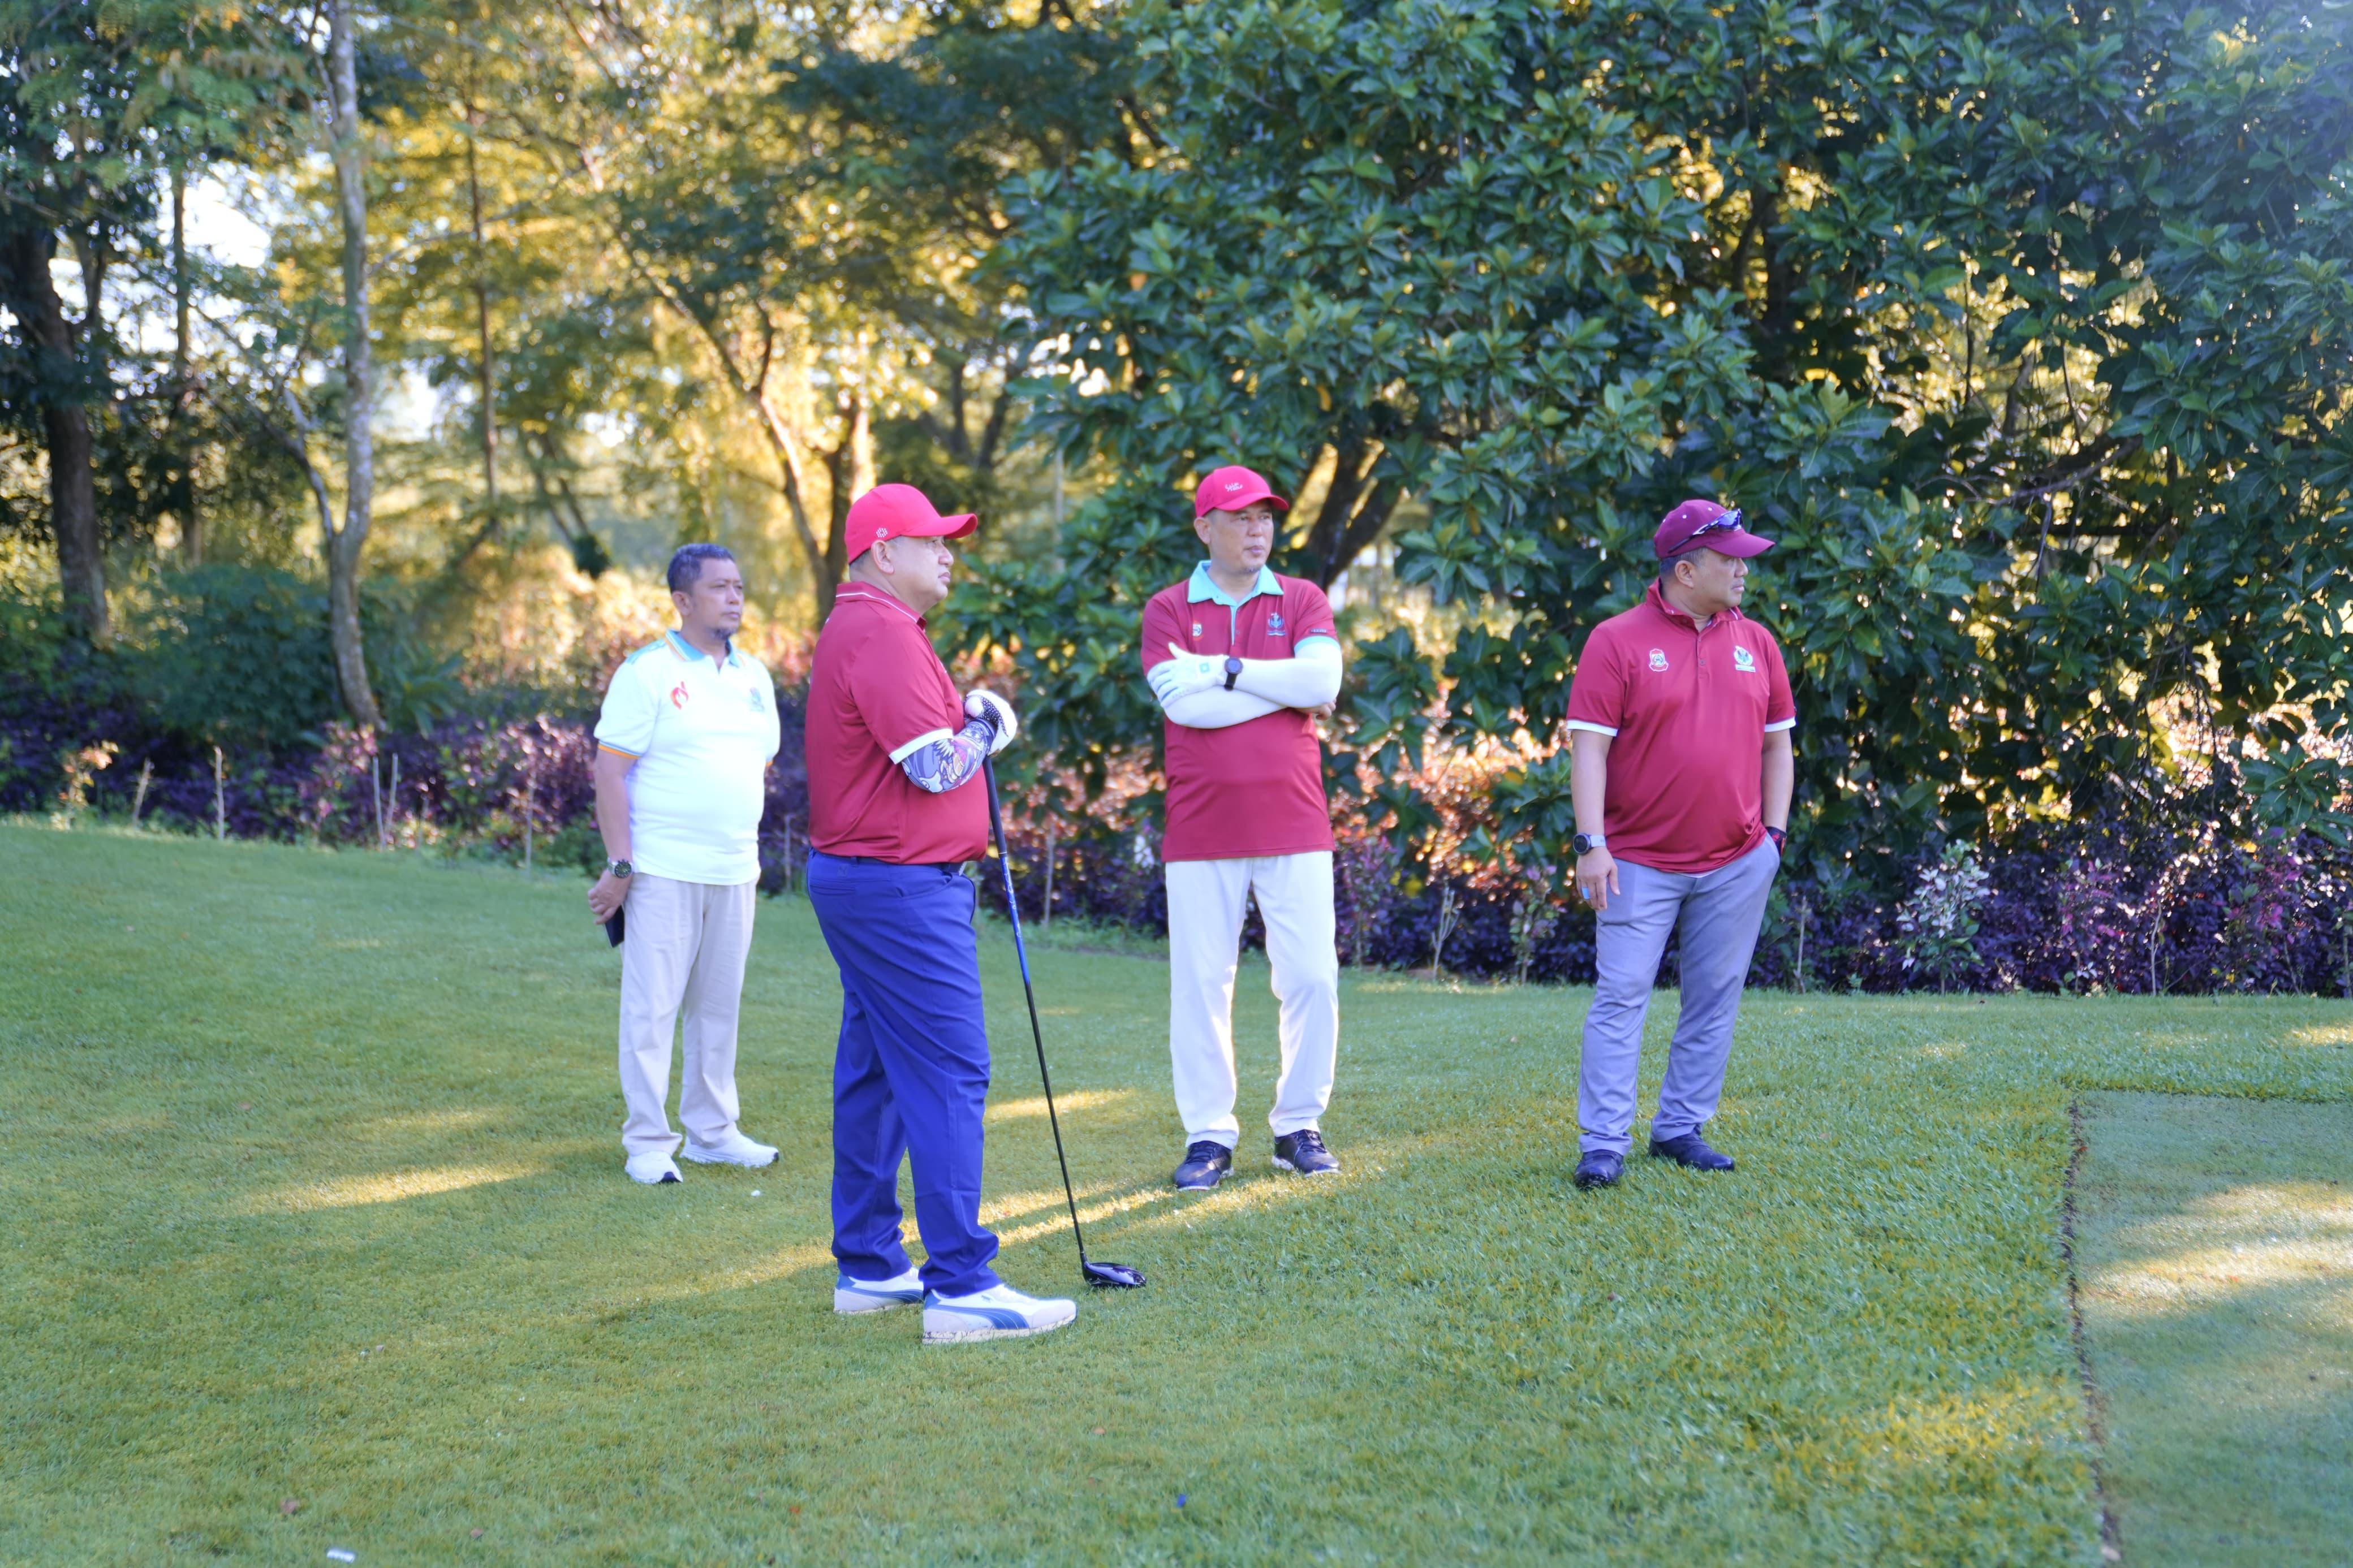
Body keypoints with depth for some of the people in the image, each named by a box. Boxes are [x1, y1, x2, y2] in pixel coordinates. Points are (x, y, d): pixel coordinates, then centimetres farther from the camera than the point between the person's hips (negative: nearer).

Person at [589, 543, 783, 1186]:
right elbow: (611, 772, -9)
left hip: (733, 870, 6)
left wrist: (750, 855, 16)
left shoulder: (754, 677, 13)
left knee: (719, 1004, 11)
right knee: (652, 1006, -2)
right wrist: (619, 866, -14)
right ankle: (648, 1143, 4)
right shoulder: (647, 673, -7)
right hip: (664, 870, -6)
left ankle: (712, 1131, 21)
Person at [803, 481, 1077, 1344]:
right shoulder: (880, 630, -16)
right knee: (950, 1076, -11)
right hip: (901, 891, -11)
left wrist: (968, 716, 7)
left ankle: (869, 1268, 20)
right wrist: (987, 727, -2)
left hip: (861, 881, 11)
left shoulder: (861, 628, 19)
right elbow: (935, 765, -21)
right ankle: (962, 1288, -11)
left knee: (876, 1073, 13)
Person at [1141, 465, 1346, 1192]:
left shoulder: (1302, 601, 9)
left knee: (1313, 977, 1)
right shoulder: (1168, 609, 5)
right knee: (1200, 984, 2)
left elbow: (1322, 679, -10)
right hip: (1201, 831, -1)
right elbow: (1183, 703, -12)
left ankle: (1299, 1127, 15)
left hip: (1294, 827, 1)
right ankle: (1208, 1137, 12)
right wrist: (1286, 687, -8)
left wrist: (1223, 669, -10)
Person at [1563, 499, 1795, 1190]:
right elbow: (1588, 745, -9)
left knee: (1714, 1003, 8)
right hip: (1640, 863, -4)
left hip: (1737, 864, 4)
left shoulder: (1756, 643, 9)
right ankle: (1603, 1145, -3)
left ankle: (1681, 1128, 18)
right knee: (1621, 1000, -6)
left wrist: (1775, 831, 7)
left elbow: (1776, 743, 16)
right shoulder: (1617, 641, -5)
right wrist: (1591, 843, -16)